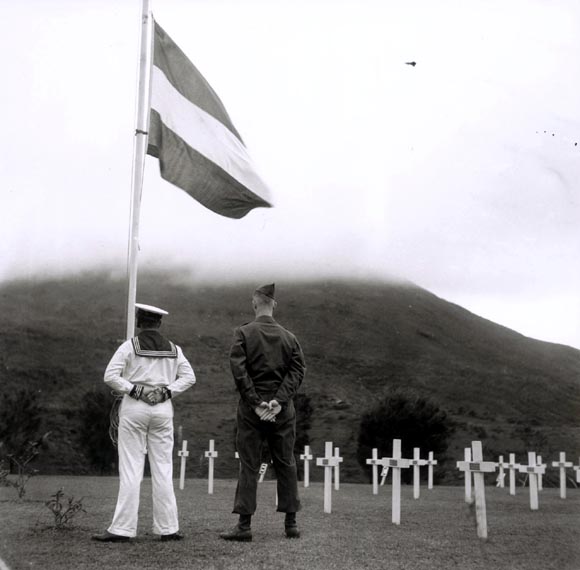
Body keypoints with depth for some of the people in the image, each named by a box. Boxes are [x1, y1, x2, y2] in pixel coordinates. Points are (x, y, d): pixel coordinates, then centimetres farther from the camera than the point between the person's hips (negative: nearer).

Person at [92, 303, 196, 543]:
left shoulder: (130, 346, -3)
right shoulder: (173, 349, 7)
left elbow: (110, 376, -11)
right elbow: (189, 376, 2)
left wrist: (134, 390, -7)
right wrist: (167, 391, -1)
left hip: (134, 408, -3)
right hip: (163, 408, 3)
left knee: (131, 469, 0)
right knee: (163, 469, 8)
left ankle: (122, 529, 1)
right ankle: (168, 528, 10)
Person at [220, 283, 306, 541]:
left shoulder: (243, 333, -2)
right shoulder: (289, 337, 7)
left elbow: (239, 370, -12)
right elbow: (298, 370, -3)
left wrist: (255, 402, -11)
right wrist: (280, 401, -10)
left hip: (251, 407, -2)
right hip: (283, 410, 2)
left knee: (249, 465, 2)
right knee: (286, 464, 11)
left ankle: (244, 525, 1)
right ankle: (291, 523, 14)